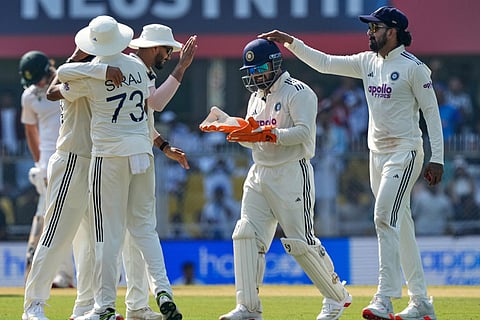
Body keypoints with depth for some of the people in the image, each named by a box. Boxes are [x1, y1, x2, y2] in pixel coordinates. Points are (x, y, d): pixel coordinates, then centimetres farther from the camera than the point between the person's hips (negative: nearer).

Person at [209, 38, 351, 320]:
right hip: (260, 175, 8)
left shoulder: (298, 93, -8)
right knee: (247, 235, -6)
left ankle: (337, 297, 12)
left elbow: (304, 132, -20)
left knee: (301, 242, -7)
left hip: (292, 174, -8)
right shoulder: (257, 97, 18)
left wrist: (266, 134, -28)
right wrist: (231, 127, -1)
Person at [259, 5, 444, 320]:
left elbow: (431, 111, -11)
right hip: (377, 152, 8)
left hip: (405, 152, -8)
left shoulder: (413, 67, -11)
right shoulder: (368, 62, 9)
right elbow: (325, 63, 9)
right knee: (399, 225, 9)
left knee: (386, 218, -18)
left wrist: (437, 159, -14)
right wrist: (291, 42, -1)